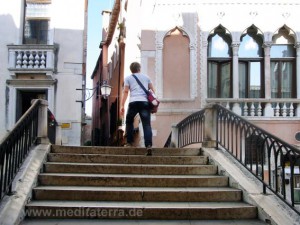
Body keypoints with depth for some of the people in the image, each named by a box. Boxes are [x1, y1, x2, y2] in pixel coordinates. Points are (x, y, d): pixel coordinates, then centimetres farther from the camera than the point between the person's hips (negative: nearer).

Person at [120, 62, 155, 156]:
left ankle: (129, 142, 17)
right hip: (145, 102, 1)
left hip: (133, 102, -1)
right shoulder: (146, 77, 23)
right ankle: (149, 145, -23)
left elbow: (125, 91, 5)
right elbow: (152, 90, 19)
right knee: (147, 124, -7)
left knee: (129, 121, 21)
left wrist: (122, 105, 2)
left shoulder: (128, 78, 16)